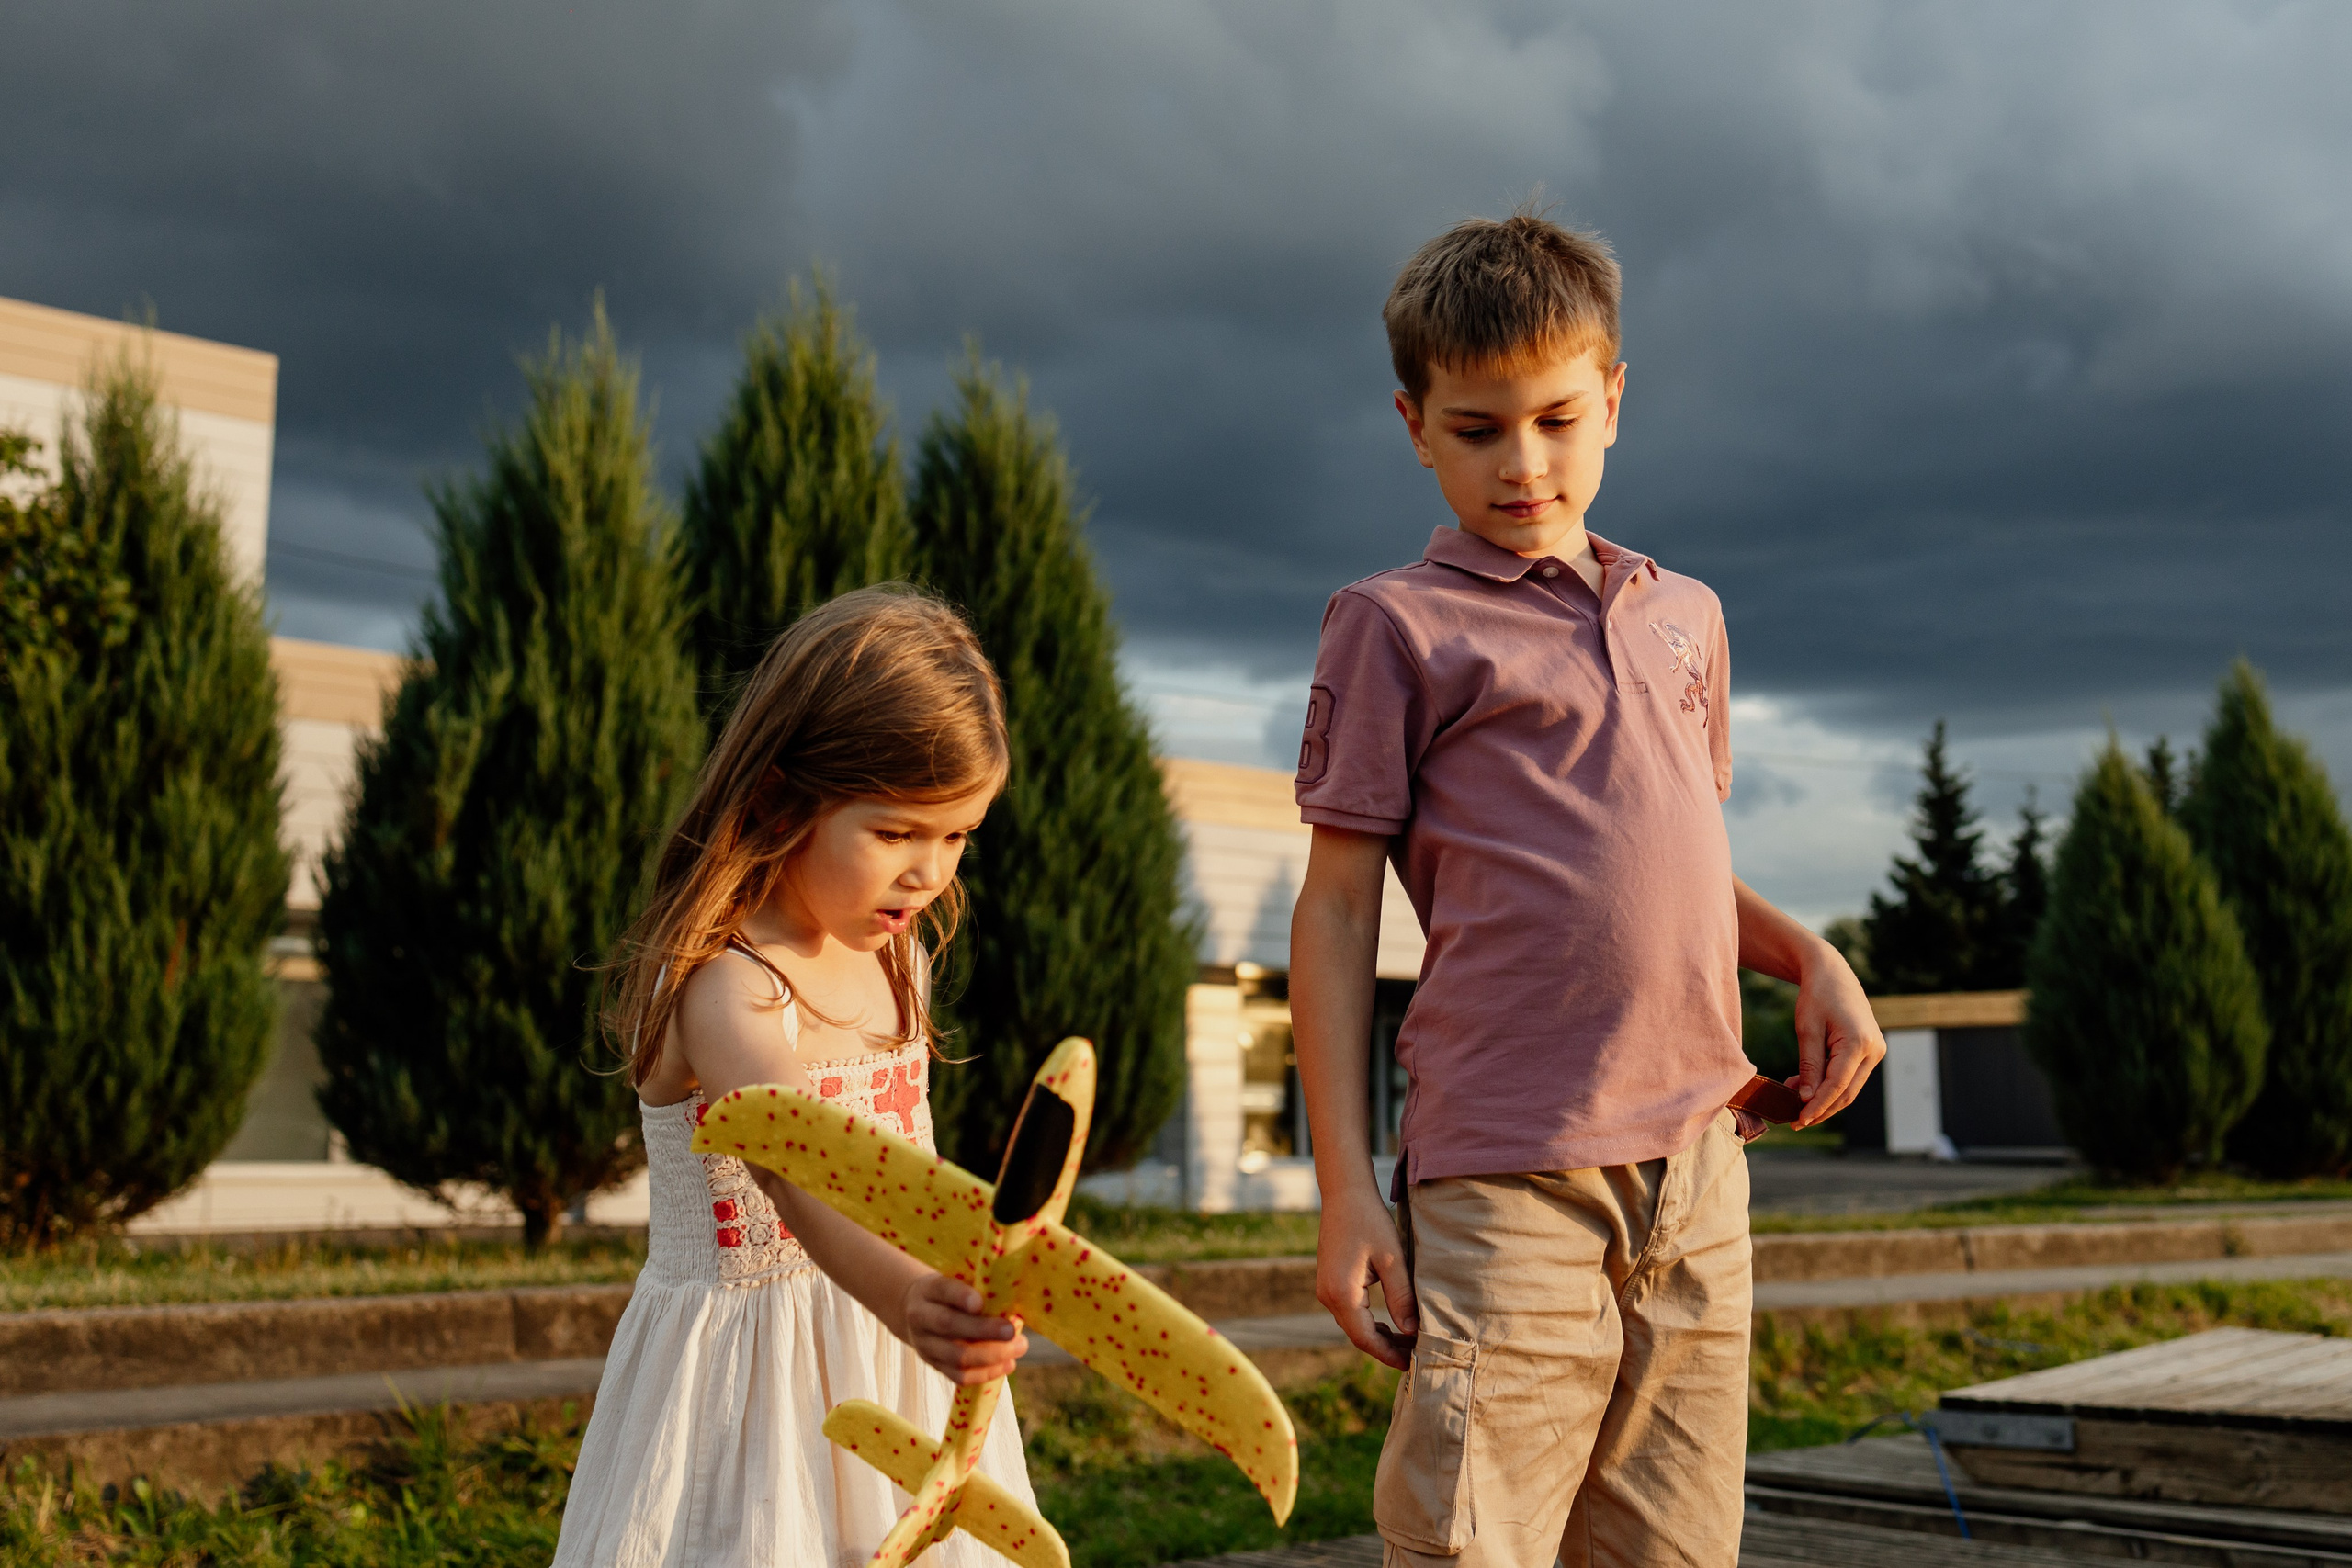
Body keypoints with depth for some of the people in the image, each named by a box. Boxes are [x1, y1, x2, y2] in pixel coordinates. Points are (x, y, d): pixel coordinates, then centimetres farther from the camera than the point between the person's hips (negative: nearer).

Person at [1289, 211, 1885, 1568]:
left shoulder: (1684, 616, 18)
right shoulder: (1398, 623, 1)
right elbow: (1337, 910, -1)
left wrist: (1811, 957, 9)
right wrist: (1347, 1189, -7)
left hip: (1698, 1163, 6)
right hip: (1510, 1179, -5)